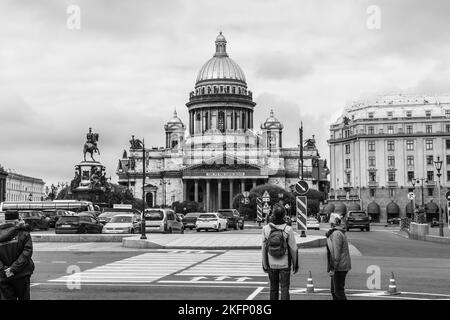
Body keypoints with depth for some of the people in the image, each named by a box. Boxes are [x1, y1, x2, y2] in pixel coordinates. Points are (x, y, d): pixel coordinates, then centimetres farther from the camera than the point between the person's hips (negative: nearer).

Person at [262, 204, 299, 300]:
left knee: (273, 289, 14)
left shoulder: (266, 229, -7)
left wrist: (264, 265, 7)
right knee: (284, 288, 4)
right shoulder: (288, 229, -12)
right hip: (285, 264, -2)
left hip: (271, 264, 2)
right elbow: (293, 249, -8)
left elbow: (264, 248, -2)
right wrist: (295, 264, 3)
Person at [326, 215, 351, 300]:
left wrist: (332, 269, -20)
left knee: (339, 291, -6)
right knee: (334, 291, 16)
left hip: (339, 267, -10)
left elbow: (336, 253, -22)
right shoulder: (340, 232, 14)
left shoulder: (336, 234, -18)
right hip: (342, 266, 10)